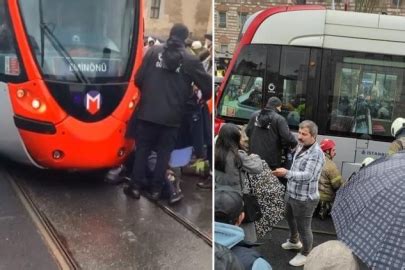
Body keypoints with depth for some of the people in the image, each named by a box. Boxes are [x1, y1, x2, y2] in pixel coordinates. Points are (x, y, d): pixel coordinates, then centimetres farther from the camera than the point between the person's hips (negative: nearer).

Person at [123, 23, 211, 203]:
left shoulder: (153, 51, 2)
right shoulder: (190, 60, 0)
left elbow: (138, 79, 2)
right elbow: (208, 85, 1)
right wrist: (203, 97, 22)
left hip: (148, 112, 1)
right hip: (172, 116, -1)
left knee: (142, 149, 12)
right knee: (164, 153, 11)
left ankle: (135, 186, 17)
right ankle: (156, 189, 16)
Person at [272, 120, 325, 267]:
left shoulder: (316, 153, -24)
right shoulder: (300, 147, 4)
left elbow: (307, 175, -33)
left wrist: (287, 173, -44)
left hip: (305, 198, -9)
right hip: (291, 193, 9)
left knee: (303, 228, 6)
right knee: (289, 218, 29)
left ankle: (305, 254, 31)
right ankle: (294, 241, 54)